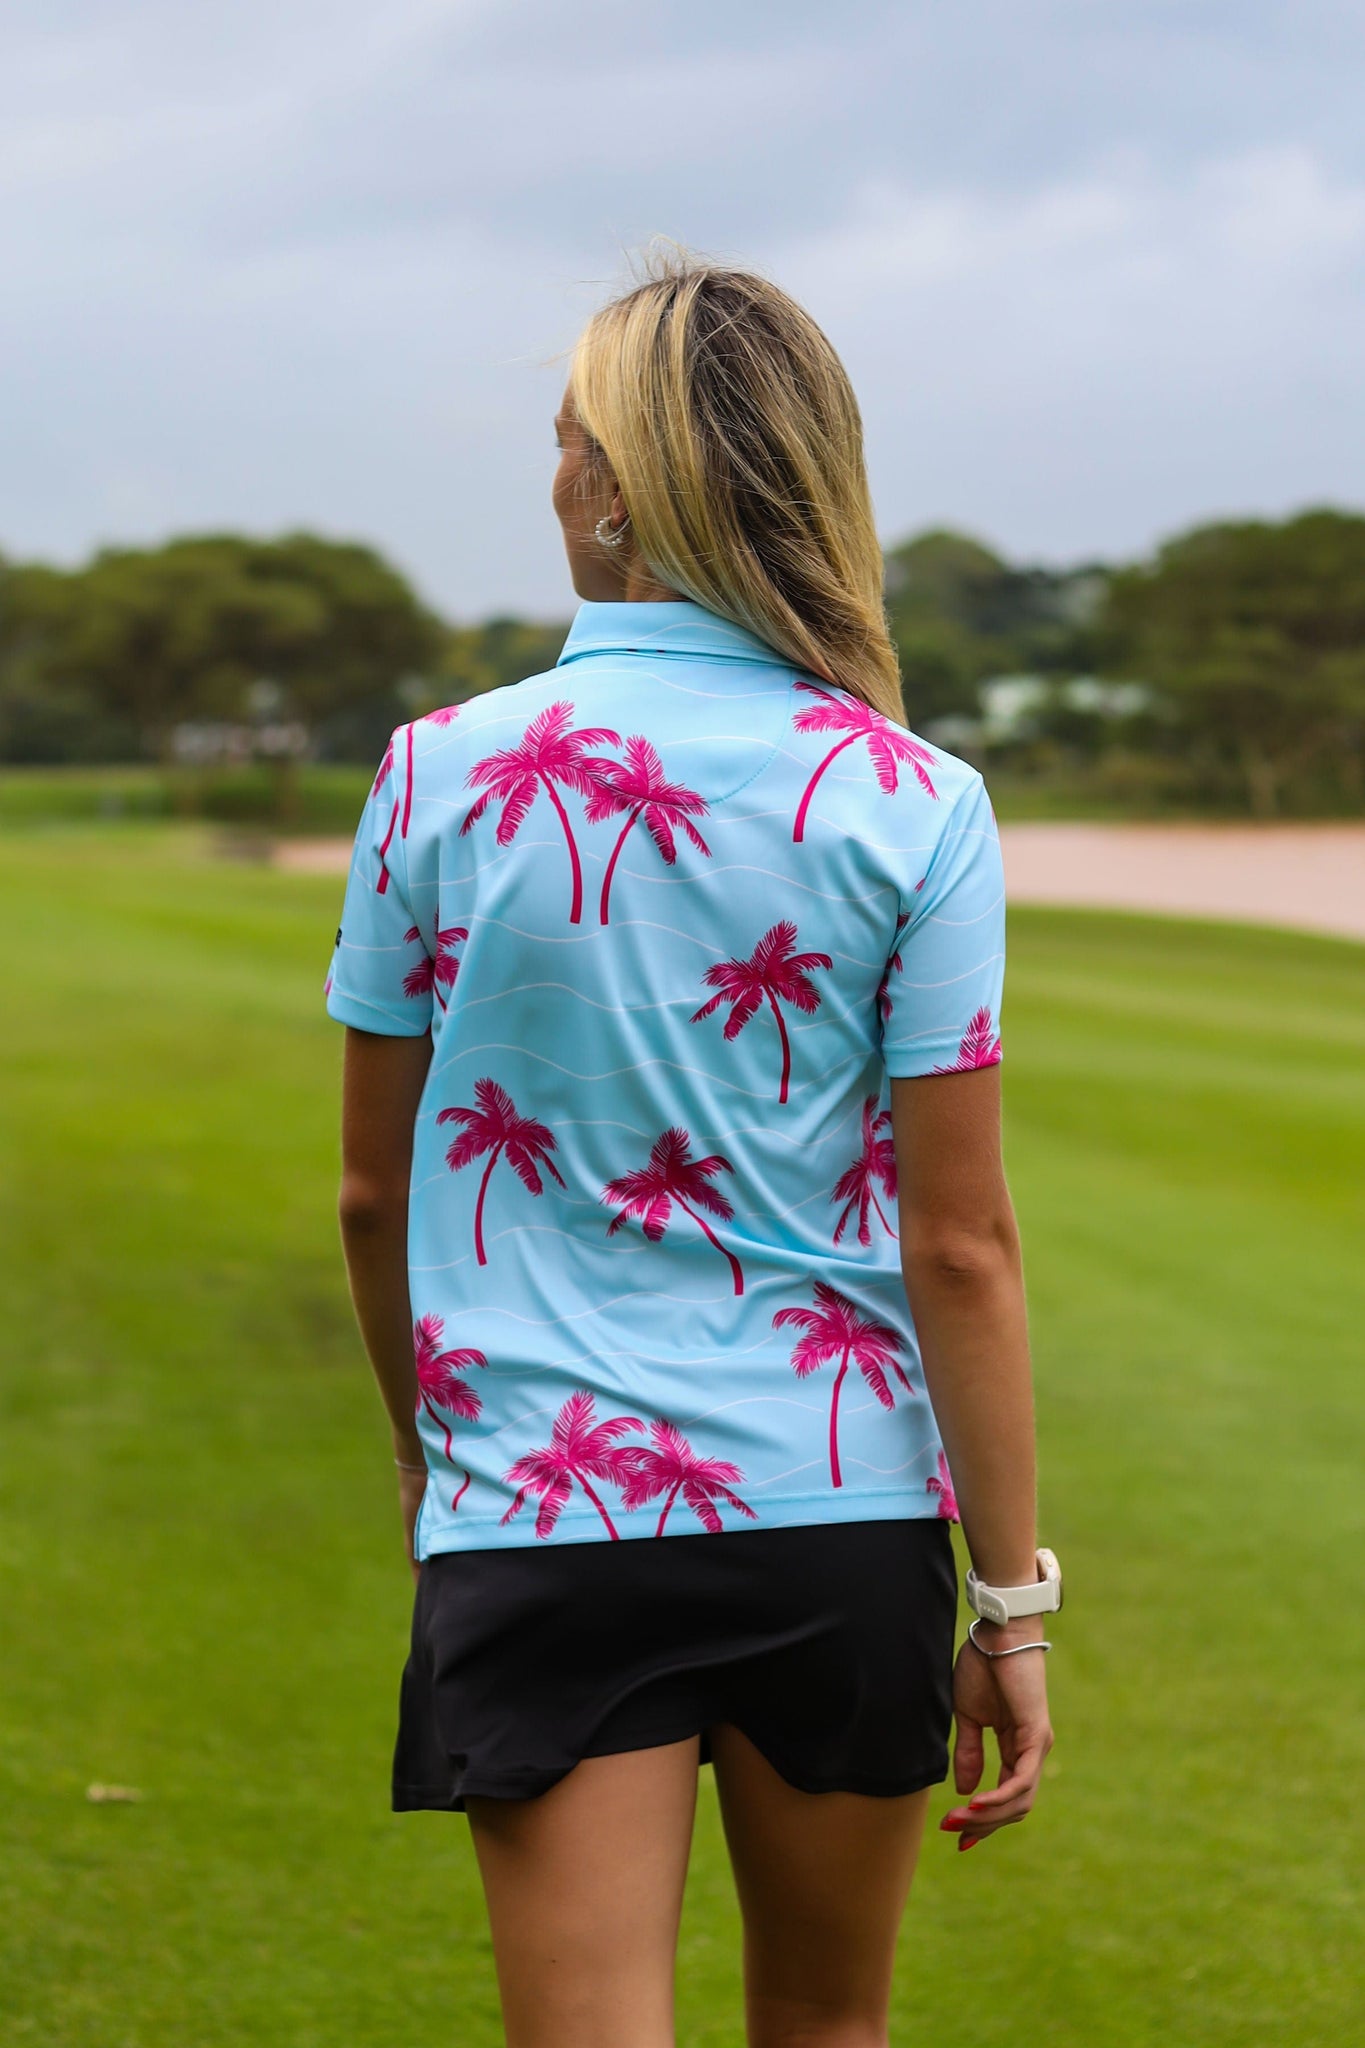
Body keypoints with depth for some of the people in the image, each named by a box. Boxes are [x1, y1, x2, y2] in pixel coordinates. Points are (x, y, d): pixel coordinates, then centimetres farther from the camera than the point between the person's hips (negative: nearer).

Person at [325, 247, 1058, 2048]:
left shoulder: (441, 777, -3)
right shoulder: (911, 804, -5)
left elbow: (378, 1188, 6)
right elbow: (961, 1249, -6)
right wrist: (1013, 1600, 0)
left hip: (540, 1518, -1)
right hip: (845, 1508, 1)